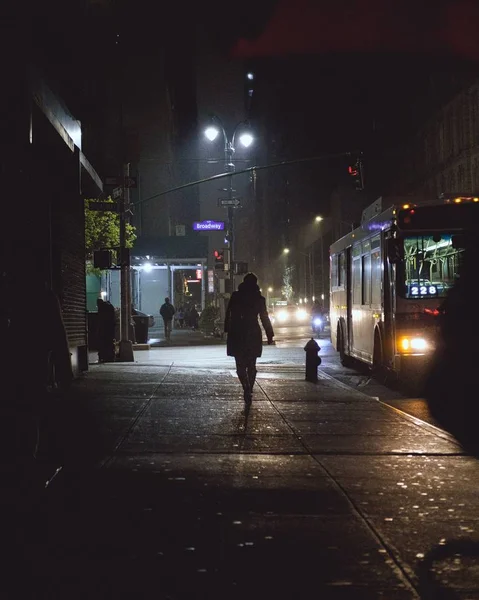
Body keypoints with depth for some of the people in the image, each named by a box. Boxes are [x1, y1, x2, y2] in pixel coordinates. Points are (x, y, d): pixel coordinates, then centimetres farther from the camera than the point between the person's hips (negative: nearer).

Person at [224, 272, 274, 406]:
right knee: (251, 365, 13)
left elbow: (229, 315, -2)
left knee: (240, 365, 1)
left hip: (237, 335, -1)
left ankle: (247, 388, -21)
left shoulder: (235, 296, -3)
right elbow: (265, 318, 1)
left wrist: (227, 330, 6)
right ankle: (248, 391, 12)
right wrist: (270, 335, 7)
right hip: (254, 335, 1)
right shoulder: (259, 299, -2)